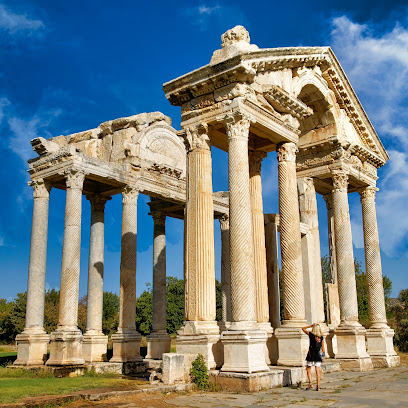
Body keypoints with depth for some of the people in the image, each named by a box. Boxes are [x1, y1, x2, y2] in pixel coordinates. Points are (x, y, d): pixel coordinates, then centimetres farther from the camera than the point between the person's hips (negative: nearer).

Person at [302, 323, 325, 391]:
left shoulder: (311, 334, -6)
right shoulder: (321, 337, 3)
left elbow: (303, 328, 8)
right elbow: (323, 348, 4)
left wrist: (311, 326, 4)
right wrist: (323, 356, 11)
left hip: (311, 354, -3)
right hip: (318, 355, 3)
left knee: (308, 369, 11)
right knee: (318, 370, 6)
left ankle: (310, 383, -2)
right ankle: (318, 386, 3)